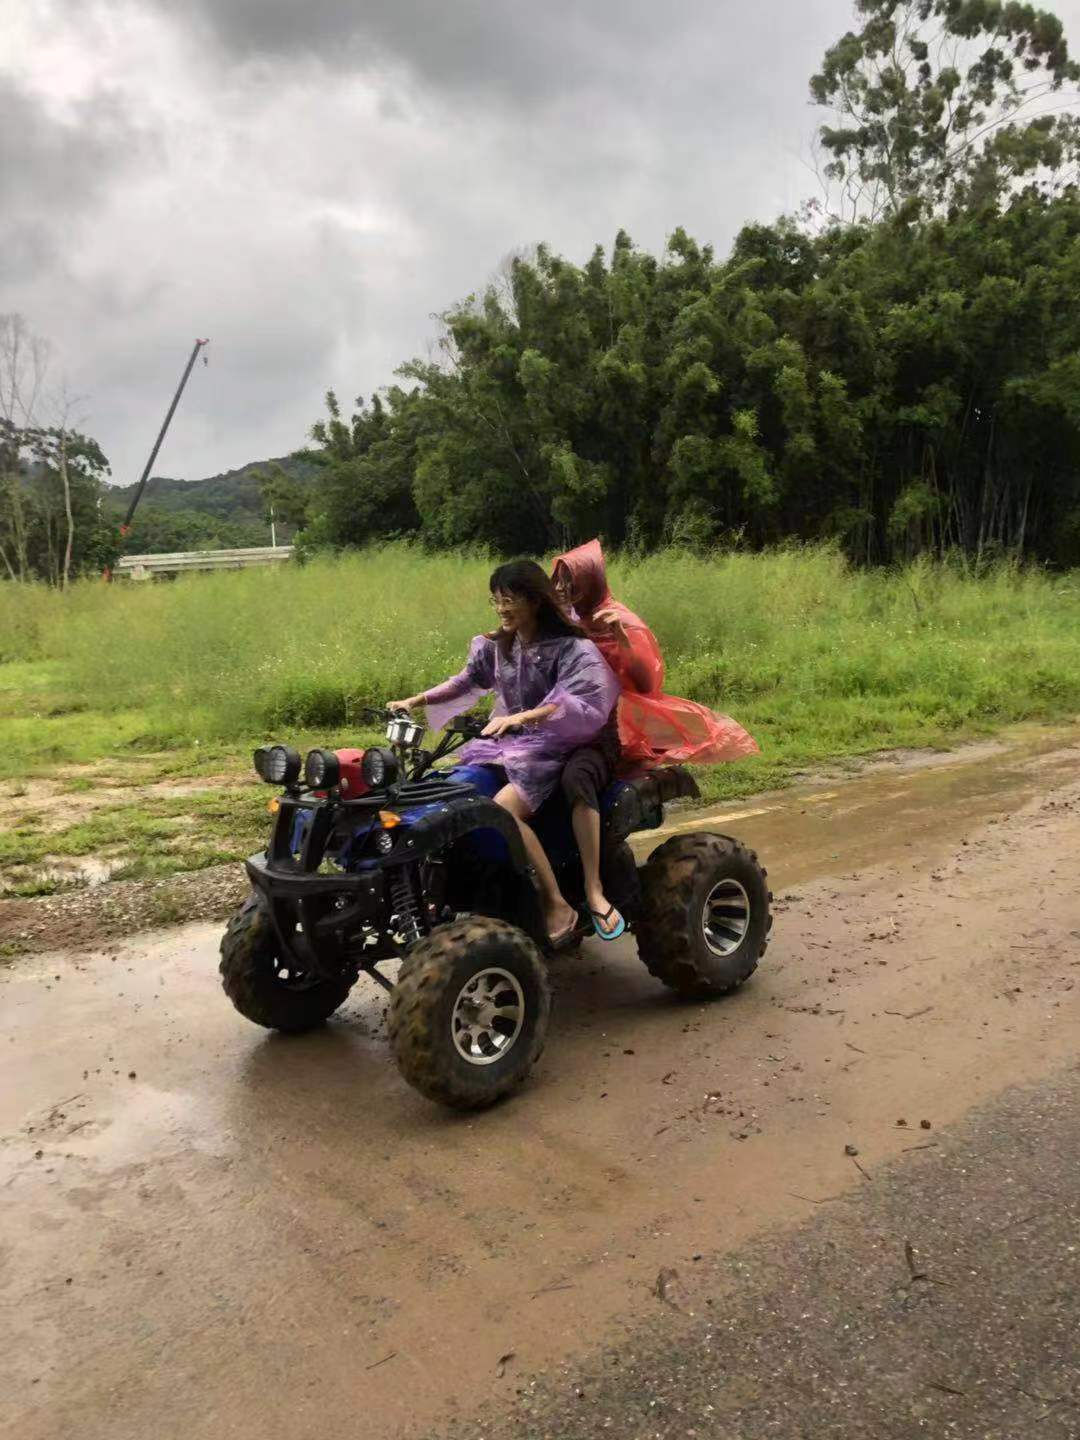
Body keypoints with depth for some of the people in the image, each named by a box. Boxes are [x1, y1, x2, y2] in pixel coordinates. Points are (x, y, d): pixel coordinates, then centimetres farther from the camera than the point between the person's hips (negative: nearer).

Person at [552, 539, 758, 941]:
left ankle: (594, 889, -40)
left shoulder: (618, 622, 1)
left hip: (599, 732, -6)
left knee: (576, 776, -38)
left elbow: (648, 685, -9)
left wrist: (622, 638, -23)